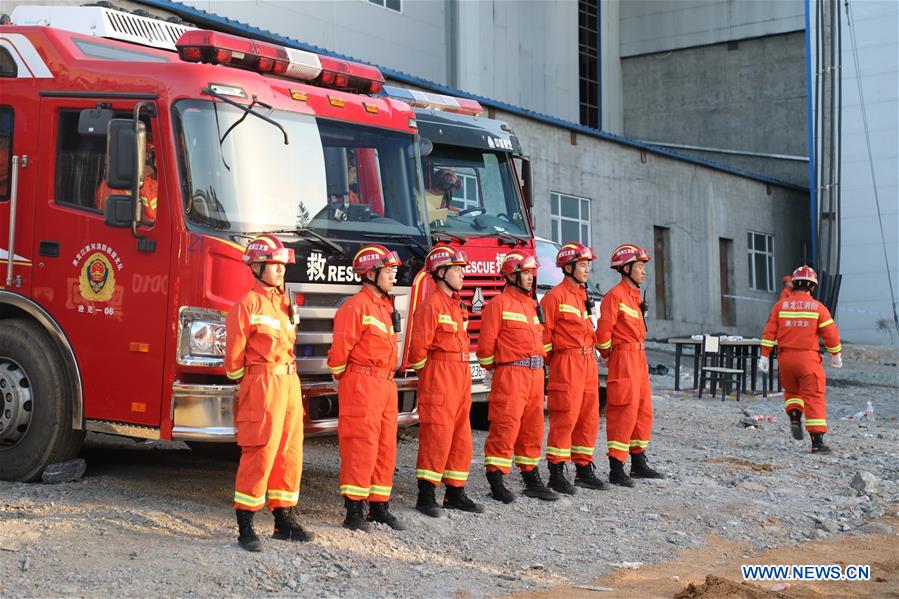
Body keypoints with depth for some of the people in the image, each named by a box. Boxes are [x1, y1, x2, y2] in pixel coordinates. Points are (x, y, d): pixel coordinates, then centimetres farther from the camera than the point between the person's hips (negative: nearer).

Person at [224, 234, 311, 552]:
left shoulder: (283, 303, 16)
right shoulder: (249, 303, -8)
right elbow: (234, 350, -8)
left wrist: (289, 377, 15)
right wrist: (244, 381, 2)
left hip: (289, 382, 8)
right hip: (262, 383, -8)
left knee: (289, 453, 11)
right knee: (260, 454, -8)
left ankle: (285, 521, 20)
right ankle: (245, 528, -2)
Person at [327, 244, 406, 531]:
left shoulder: (385, 306, 17)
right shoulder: (355, 307, -12)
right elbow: (339, 350, -14)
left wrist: (387, 379, 18)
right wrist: (344, 380, -2)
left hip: (386, 385, 9)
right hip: (361, 385, -9)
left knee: (386, 447, 10)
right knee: (361, 447, -7)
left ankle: (379, 506, 19)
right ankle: (354, 512, -1)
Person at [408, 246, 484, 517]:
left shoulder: (456, 305, 17)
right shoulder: (432, 305, -12)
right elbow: (419, 346, -15)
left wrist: (463, 375, 17)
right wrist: (427, 372, -5)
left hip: (461, 376, 9)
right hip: (439, 378, -9)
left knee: (461, 437, 12)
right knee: (436, 436, -7)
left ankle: (455, 493, 20)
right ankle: (426, 496, -1)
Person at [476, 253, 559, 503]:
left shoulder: (531, 304, 19)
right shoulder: (498, 304, -7)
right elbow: (485, 344, -9)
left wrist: (539, 365, 17)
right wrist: (494, 370, 1)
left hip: (535, 374, 8)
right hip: (510, 374, -8)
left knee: (532, 428, 13)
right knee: (505, 427, -8)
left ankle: (531, 480, 21)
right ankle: (496, 481, -2)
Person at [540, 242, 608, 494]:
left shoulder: (583, 296, 18)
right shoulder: (555, 296, -9)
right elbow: (543, 332, -11)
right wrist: (553, 362, -7)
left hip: (588, 363, 8)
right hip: (566, 364, -8)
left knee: (589, 418, 11)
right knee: (564, 419, -8)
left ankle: (584, 470, 20)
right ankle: (556, 475, -2)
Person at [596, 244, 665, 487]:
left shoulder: (635, 296, 18)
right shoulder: (615, 296, -12)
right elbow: (603, 331, -15)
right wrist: (609, 355, -3)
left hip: (639, 358, 10)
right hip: (624, 359, -10)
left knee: (643, 412, 13)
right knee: (624, 413, -9)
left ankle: (639, 464, 24)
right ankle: (616, 470, -6)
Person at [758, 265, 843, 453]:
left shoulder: (780, 305, 3)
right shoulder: (819, 308, -3)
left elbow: (769, 333, 0)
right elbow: (831, 334, -1)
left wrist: (764, 356, 4)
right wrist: (836, 355, 14)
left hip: (785, 358, 3)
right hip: (808, 358, -3)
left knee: (792, 391, 26)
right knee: (814, 397, 0)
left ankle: (794, 417, 2)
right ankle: (817, 442, -4)